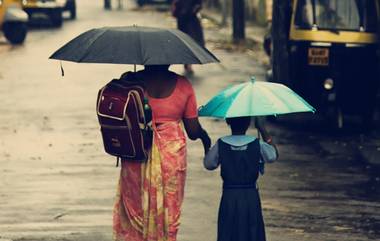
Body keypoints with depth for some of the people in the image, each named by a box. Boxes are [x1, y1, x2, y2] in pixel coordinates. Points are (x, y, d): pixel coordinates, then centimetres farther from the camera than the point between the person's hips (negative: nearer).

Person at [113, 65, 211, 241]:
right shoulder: (183, 85, -7)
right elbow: (193, 132, -2)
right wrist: (204, 135, 20)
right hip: (171, 152, 0)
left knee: (133, 208, 13)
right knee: (168, 211, 14)